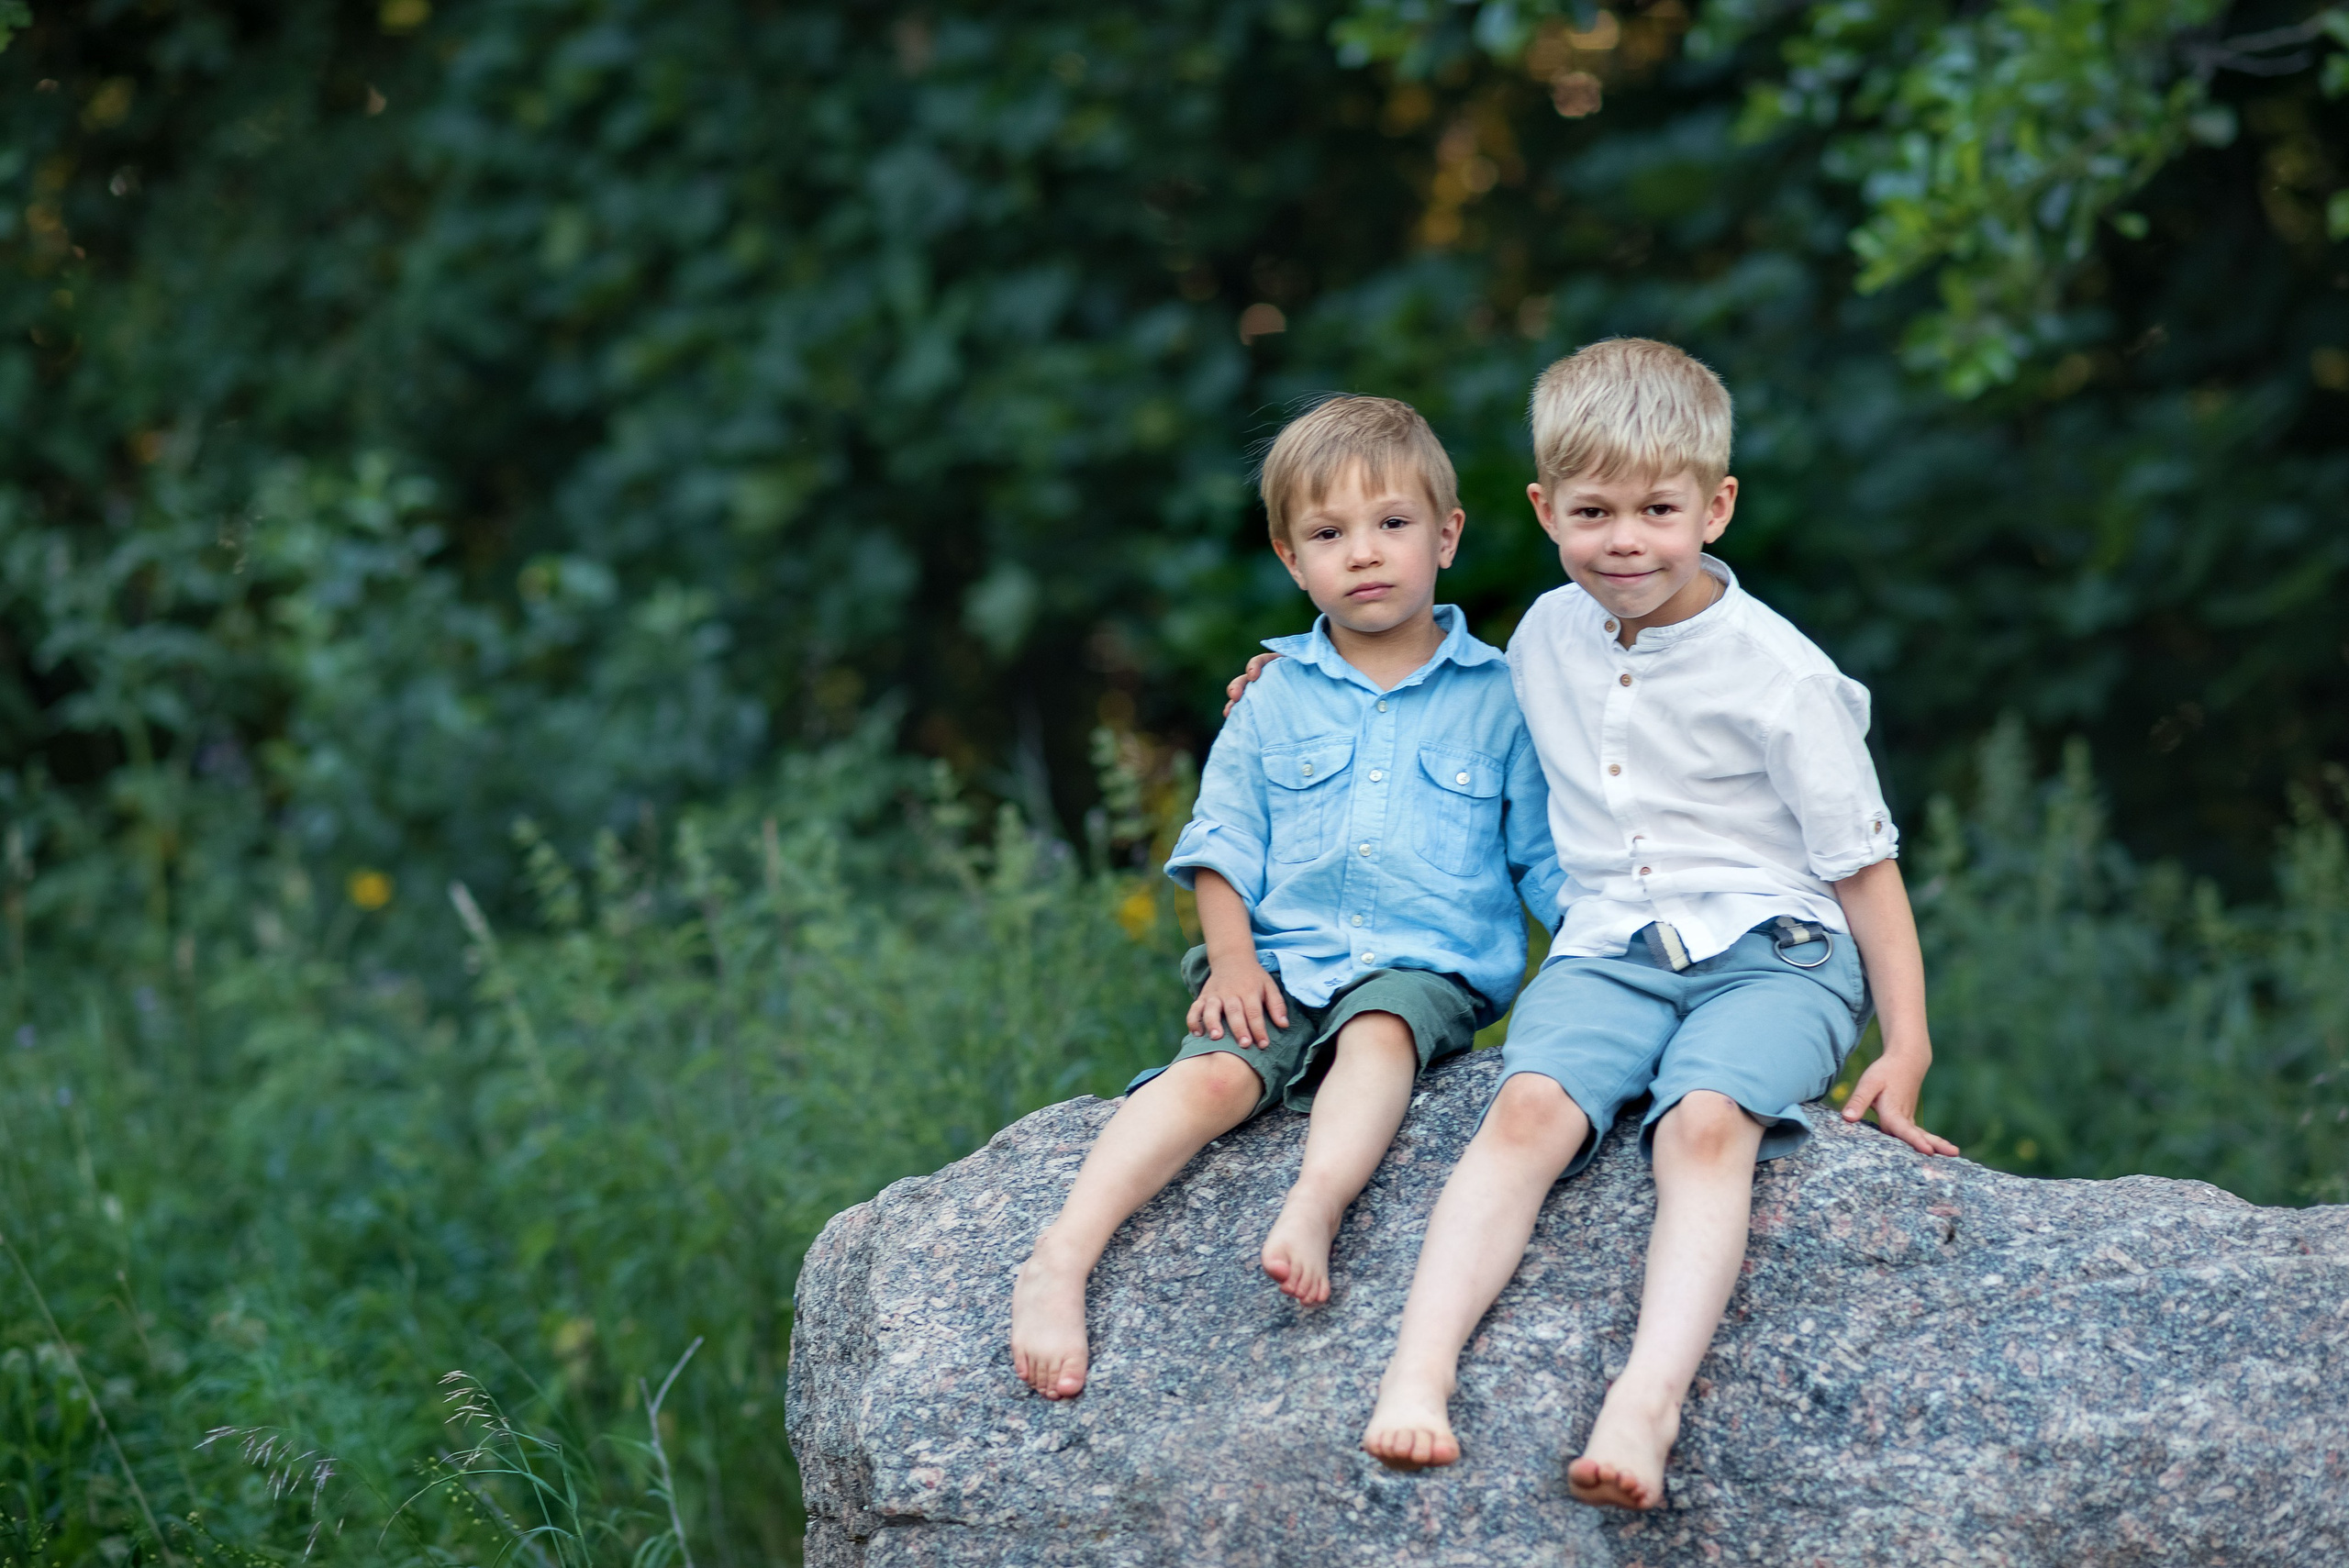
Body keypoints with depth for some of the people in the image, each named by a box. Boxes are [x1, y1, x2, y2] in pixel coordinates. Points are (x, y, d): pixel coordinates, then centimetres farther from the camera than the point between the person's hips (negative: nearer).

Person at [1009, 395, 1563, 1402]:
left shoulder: (1496, 698, 8)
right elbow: (1224, 840, 13)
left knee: (1377, 1033, -35)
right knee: (1214, 1075, -26)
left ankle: (1315, 1204, -57)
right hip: (1284, 962, 1)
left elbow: (1546, 857, 10)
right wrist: (1233, 956, -3)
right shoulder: (1275, 701, 12)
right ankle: (1062, 1256, -40)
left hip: (1426, 969, -1)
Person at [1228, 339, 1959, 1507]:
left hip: (1771, 953, -3)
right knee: (1531, 1105, -28)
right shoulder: (1546, 634, 10)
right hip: (1609, 952, 4)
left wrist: (1907, 1046, -4)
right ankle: (1418, 1368, -42)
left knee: (1707, 1121, -34)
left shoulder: (1777, 676, -5)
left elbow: (1863, 862, 0)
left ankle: (1647, 1399, -51)